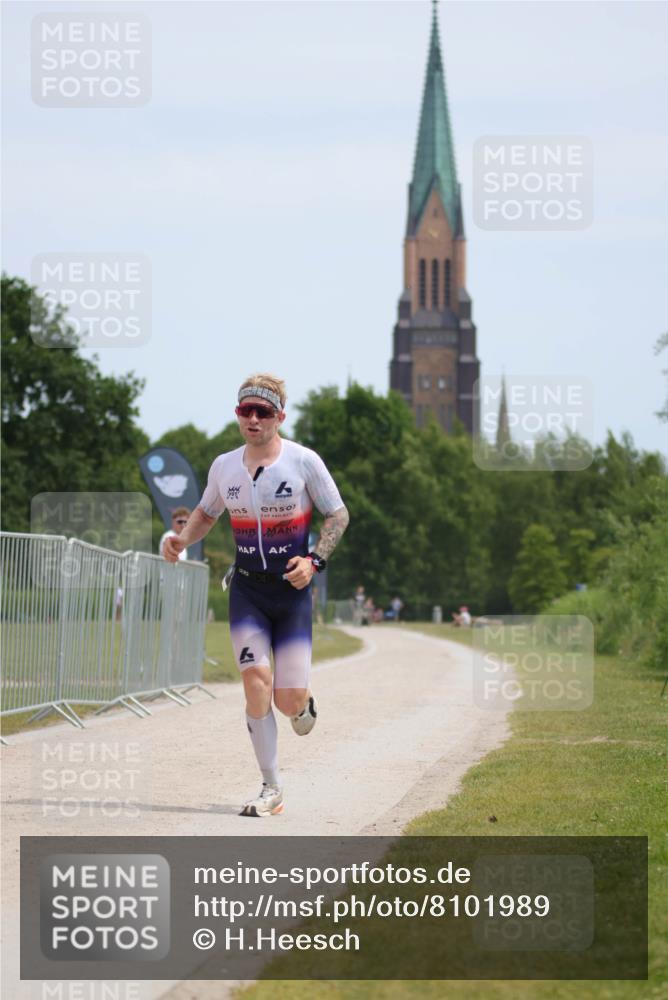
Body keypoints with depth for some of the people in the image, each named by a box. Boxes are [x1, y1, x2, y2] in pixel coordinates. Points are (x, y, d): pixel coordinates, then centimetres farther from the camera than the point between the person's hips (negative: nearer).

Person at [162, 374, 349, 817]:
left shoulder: (304, 461, -7)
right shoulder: (224, 466, 3)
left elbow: (338, 515, 0)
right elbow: (207, 513, 19)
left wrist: (314, 560, -15)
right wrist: (183, 539, -1)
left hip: (292, 590, -2)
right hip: (246, 590, 2)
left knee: (289, 701, -6)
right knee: (256, 681, -15)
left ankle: (304, 702, 35)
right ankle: (272, 790, -5)